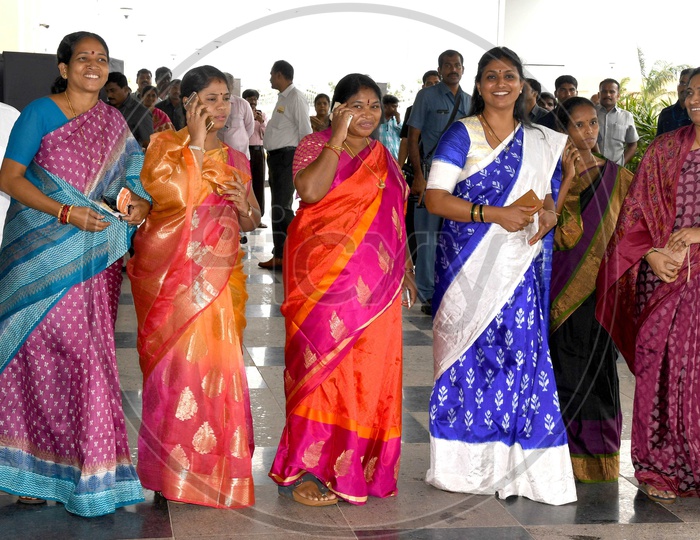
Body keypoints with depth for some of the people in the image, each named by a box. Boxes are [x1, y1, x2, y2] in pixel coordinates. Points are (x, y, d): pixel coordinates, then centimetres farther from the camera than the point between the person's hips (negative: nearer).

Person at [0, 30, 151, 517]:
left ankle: (75, 469, 14)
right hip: (42, 258, -4)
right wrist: (65, 213, -18)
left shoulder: (115, 122, 13)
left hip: (95, 261, 4)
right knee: (42, 354, -3)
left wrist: (140, 204, -5)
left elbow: (128, 179, 18)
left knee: (86, 356, 4)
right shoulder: (40, 113, -2)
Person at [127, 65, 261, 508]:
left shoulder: (235, 159, 15)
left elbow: (253, 221, 20)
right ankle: (176, 467, 5)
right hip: (174, 274, -4)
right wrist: (196, 141, -13)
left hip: (221, 275, 4)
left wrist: (243, 205, -3)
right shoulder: (164, 145, -1)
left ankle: (216, 462, 15)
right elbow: (177, 197, -18)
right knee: (180, 363, -6)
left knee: (217, 364, 3)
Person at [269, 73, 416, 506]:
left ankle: (361, 465, 19)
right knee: (323, 364, -5)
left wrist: (406, 269, 16)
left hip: (375, 283, 6)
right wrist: (339, 137, -18)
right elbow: (311, 190, -22)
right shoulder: (316, 145, -2)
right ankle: (303, 470, 3)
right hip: (325, 276, -5)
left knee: (370, 370, 6)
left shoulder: (384, 158, 16)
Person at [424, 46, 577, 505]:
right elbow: (435, 197, -10)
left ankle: (515, 464, 8)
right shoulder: (462, 135, -1)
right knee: (469, 353, -2)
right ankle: (466, 464, 10)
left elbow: (547, 196, 20)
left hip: (520, 267, 4)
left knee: (523, 353, -2)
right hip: (469, 265, -4)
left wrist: (547, 216, -4)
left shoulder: (541, 143, 14)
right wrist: (494, 215, -20)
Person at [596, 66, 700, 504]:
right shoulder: (664, 150, 8)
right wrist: (651, 253, -7)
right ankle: (660, 467, 12)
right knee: (659, 368, 3)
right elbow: (635, 212, 7)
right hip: (662, 273, 2)